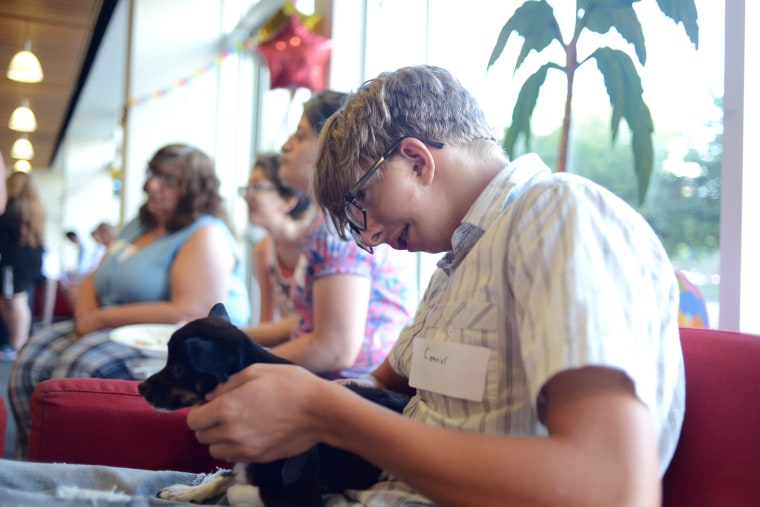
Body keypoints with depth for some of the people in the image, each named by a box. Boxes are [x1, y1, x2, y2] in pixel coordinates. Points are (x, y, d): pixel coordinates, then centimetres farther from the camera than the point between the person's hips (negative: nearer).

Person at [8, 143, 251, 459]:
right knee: (31, 360, -9)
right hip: (117, 335, 9)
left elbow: (190, 313, -24)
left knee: (80, 369, -29)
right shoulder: (139, 226, 18)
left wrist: (102, 319, -16)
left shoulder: (206, 235, -11)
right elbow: (93, 281, 23)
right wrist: (86, 317, -2)